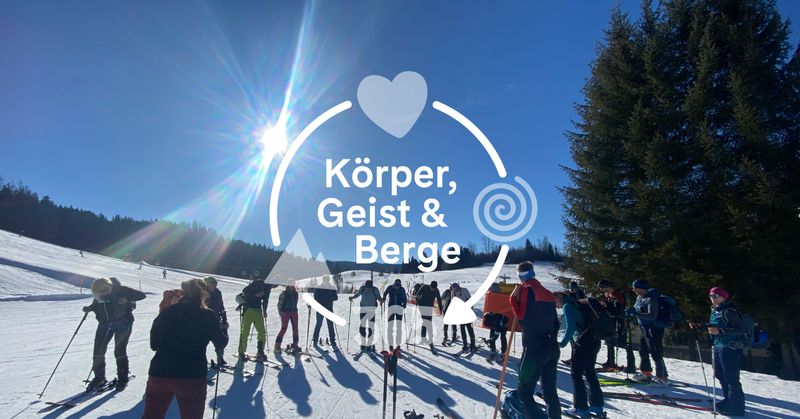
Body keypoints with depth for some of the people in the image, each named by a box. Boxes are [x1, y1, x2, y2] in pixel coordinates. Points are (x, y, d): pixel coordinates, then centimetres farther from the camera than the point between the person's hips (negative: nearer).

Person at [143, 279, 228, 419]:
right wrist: (222, 330, 25)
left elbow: (153, 344, 13)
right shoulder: (208, 316, -5)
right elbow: (221, 343, 6)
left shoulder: (166, 312, 3)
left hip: (159, 374, 3)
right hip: (192, 377, -3)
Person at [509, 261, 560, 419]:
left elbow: (522, 318, -13)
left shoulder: (527, 289, -8)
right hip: (552, 348, 8)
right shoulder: (547, 293, 13)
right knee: (550, 392, 16)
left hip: (534, 348, -8)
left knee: (524, 393, -3)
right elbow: (555, 323, 17)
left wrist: (513, 298, -4)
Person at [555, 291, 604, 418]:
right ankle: (597, 405, 27)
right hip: (594, 341, 9)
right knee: (589, 372, 20)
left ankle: (581, 408, 3)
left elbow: (570, 328, -18)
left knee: (576, 373, 1)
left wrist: (563, 343, -8)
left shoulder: (567, 306, -10)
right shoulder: (575, 303, 16)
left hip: (583, 343, -9)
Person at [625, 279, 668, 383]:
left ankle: (662, 377, 6)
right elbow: (636, 309, 18)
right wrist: (631, 311, -4)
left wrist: (635, 313, -31)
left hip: (654, 329, -10)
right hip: (645, 329, 10)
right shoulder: (639, 297, 6)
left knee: (656, 353, -5)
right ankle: (646, 372, 30)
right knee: (643, 350, 17)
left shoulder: (651, 299, -22)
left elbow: (652, 316, -30)